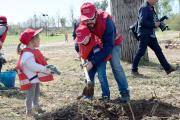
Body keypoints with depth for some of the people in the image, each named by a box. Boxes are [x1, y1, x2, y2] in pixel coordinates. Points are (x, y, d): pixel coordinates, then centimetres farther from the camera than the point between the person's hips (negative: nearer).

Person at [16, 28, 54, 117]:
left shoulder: (35, 51, 9)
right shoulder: (27, 54, -25)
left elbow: (40, 62, 16)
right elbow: (32, 66, -30)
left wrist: (46, 67, 2)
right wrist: (44, 69, -26)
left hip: (36, 76, 10)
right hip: (30, 78, -10)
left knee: (37, 91, 22)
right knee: (31, 93, -1)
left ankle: (36, 106, 40)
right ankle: (29, 111, 12)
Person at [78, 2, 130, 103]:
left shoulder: (106, 21, -41)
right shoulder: (81, 23, -26)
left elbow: (108, 46, -40)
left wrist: (93, 62, -44)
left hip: (111, 42, -4)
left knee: (115, 65, -15)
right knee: (87, 64, -2)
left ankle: (125, 92, -2)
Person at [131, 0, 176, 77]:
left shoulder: (151, 7, 16)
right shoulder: (144, 7, -14)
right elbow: (142, 21, -23)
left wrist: (157, 23, 8)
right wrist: (154, 24, -15)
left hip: (151, 34, 10)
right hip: (144, 34, -10)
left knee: (158, 50, 7)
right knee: (140, 52, -2)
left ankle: (167, 68, 10)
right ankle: (134, 71, 9)